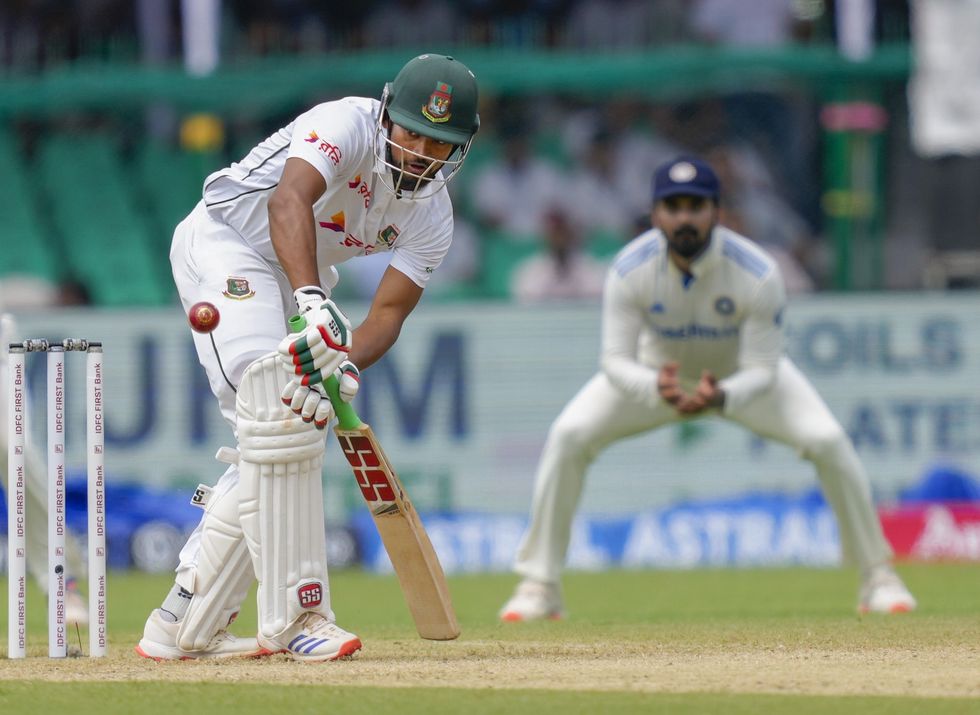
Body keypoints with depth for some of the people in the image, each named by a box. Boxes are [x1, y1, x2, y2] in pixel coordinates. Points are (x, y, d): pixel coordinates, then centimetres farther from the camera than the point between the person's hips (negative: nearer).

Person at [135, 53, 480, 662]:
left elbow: (390, 312, -10)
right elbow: (289, 201, -41)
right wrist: (313, 302, -55)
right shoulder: (349, 125, -25)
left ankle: (183, 627, 9)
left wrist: (347, 364, -32)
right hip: (226, 245, -8)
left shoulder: (432, 218, -4)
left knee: (284, 442, 2)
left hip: (297, 281, 8)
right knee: (280, 411, -24)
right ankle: (296, 614, -26)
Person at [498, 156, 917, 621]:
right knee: (569, 436, -20)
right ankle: (539, 587, -8)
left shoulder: (757, 273, -33)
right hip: (655, 370, 1)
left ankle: (876, 577, 0)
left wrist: (722, 397, -52)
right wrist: (656, 388, -52)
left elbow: (762, 372, -29)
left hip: (741, 375, -1)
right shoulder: (631, 269, -30)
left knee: (828, 441, -20)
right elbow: (615, 360, -28)